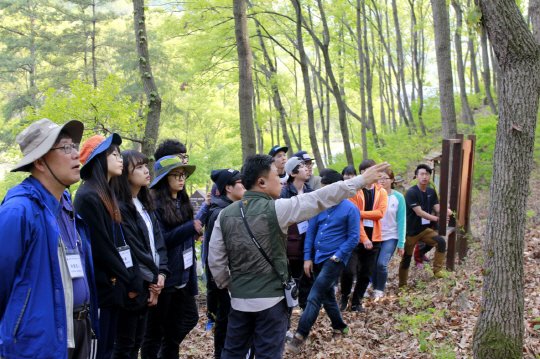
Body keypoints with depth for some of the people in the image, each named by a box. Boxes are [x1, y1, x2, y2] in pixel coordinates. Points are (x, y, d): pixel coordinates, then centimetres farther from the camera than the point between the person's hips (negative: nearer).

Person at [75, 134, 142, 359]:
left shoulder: (108, 195, 15)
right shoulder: (88, 197, -14)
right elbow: (101, 248, -18)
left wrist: (134, 279, 3)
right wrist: (129, 282, -10)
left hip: (114, 288, 9)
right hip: (100, 289, -9)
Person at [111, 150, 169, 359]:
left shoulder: (146, 205, 13)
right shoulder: (121, 207, -17)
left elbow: (158, 240, 8)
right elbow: (133, 249, -18)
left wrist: (161, 273, -5)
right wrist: (153, 279, -10)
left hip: (147, 285, 9)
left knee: (137, 342, 16)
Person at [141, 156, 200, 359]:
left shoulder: (183, 204, 12)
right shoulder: (155, 205, -12)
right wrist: (189, 228, -25)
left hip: (182, 278, 7)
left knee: (175, 332, 15)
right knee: (154, 333, 5)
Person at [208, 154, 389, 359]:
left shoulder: (225, 214, 0)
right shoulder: (276, 209, -14)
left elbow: (215, 260, 2)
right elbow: (320, 199, -12)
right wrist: (362, 179, -6)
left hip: (239, 299, 5)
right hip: (271, 299, -4)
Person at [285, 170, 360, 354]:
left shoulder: (350, 209, -8)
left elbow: (353, 237, -7)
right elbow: (311, 232, 7)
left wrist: (337, 256, -13)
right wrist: (307, 257, 3)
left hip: (334, 259, -6)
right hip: (317, 258, 6)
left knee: (314, 297, -13)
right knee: (327, 296, 17)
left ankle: (300, 336, -10)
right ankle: (339, 327, 37)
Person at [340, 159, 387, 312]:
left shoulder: (381, 192, 9)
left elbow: (380, 213, -6)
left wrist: (360, 213, -16)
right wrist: (364, 238, -16)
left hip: (374, 238, 4)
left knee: (366, 274, 7)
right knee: (349, 270, -13)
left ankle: (356, 302, 23)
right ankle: (344, 297, 14)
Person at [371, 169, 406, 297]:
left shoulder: (398, 197, -2)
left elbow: (401, 221, 0)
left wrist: (401, 243, -2)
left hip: (390, 237, -2)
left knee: (382, 264, -17)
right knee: (373, 265, 3)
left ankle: (380, 290, 4)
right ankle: (375, 288, 27)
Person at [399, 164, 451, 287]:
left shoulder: (431, 192, 6)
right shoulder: (411, 192, -18)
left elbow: (437, 207, -1)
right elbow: (419, 212, -23)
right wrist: (436, 219, -25)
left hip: (424, 229, 6)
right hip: (411, 231, -6)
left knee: (441, 241, -17)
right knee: (406, 258, 2)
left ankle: (437, 270, -7)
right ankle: (402, 285, 17)